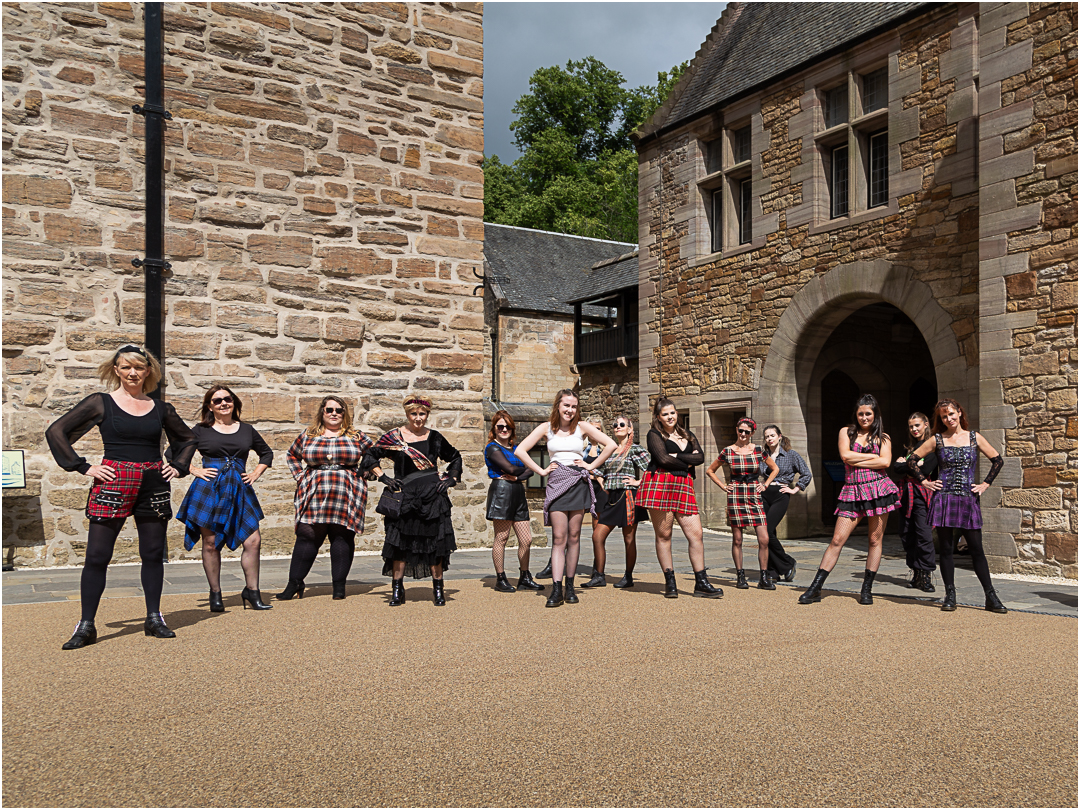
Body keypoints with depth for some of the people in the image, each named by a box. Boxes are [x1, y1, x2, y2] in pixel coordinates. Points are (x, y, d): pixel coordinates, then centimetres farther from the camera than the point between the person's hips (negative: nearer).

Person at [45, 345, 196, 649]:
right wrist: (83, 467, -6)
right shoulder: (101, 403, 1)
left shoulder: (161, 408, 9)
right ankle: (86, 626, 6)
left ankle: (154, 619, 19)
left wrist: (178, 467, 9)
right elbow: (56, 431, -1)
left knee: (153, 555, 8)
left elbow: (187, 439, 24)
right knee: (97, 556, -2)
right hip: (113, 484, -3)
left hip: (153, 485, 3)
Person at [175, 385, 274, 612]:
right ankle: (215, 594, 14)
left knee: (253, 540, -6)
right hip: (209, 490, -2)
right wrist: (194, 470, -1)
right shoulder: (201, 430, 5)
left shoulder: (247, 430, 13)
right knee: (210, 543, 0)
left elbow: (267, 453, 26)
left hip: (239, 490, 2)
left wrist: (256, 473, 13)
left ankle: (252, 591, 7)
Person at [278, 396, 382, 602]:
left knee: (343, 537, 0)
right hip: (314, 497, 1)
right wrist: (300, 476, 13)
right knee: (307, 536, -2)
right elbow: (292, 456, 26)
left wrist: (364, 475, 7)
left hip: (345, 498, 0)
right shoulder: (308, 436, 11)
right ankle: (295, 583, 8)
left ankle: (339, 585, 9)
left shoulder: (356, 437, 8)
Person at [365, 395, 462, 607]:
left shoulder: (435, 437, 7)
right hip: (404, 497, -1)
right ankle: (397, 589, 9)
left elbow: (455, 458, 21)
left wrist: (451, 478, 7)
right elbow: (370, 457, 7)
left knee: (435, 541, 1)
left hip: (433, 496, 1)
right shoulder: (394, 437, 2)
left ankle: (438, 588, 12)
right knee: (400, 541, -2)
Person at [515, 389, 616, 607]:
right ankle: (556, 589, -9)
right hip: (556, 483, -1)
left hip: (578, 483, 1)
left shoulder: (582, 427, 5)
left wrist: (591, 465, 1)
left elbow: (611, 445, 4)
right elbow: (520, 450, 3)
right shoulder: (547, 427, 6)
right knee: (559, 538, -6)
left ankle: (570, 587, 11)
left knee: (574, 536, 4)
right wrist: (541, 470, -1)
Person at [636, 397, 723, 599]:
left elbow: (700, 458, 6)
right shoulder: (654, 434, 6)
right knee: (664, 535, -2)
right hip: (659, 485, -4)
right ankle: (670, 583, 6)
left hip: (684, 487, 4)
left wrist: (676, 457, -5)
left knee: (696, 534, -4)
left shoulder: (688, 436, 22)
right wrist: (687, 463, 2)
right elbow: (663, 458, -9)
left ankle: (701, 583, 0)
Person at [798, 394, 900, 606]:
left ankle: (867, 590, 14)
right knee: (837, 539, -4)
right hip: (852, 491, 0)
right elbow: (845, 455, -6)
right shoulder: (846, 432, 11)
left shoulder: (883, 437, 10)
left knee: (875, 540, 3)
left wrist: (856, 461, -7)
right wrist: (873, 456, -3)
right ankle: (815, 588, -2)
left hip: (878, 489, 0)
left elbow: (885, 462, -7)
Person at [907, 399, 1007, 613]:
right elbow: (912, 460, 9)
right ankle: (950, 596, 11)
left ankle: (991, 597, 7)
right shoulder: (937, 440, 4)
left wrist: (985, 484, 5)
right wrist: (925, 482, 3)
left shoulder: (975, 438, 6)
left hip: (968, 499, 0)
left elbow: (998, 461, 12)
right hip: (944, 498, 0)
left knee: (976, 549, 0)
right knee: (946, 549, 3)